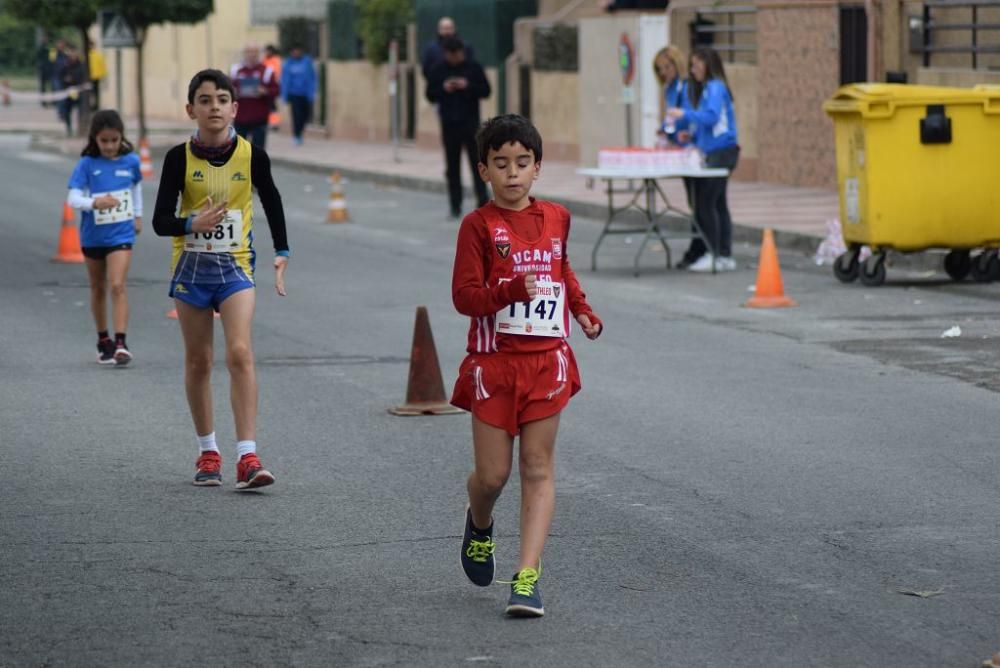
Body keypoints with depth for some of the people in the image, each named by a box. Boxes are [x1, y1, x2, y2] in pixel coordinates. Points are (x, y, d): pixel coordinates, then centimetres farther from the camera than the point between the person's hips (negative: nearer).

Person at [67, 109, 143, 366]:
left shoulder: (130, 161, -4)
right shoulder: (87, 164, -10)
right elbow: (73, 198, -18)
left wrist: (138, 214, 23)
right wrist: (95, 203, -37)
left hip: (121, 234, -1)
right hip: (92, 235, 1)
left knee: (117, 286, -15)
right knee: (98, 288, 15)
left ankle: (120, 342, -18)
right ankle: (103, 341, 29)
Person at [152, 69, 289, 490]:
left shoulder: (251, 156, -4)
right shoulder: (180, 158, -6)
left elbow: (271, 202, 12)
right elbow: (160, 221, -4)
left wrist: (282, 252, 6)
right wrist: (192, 224, -23)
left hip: (235, 266, -1)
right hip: (191, 266, 1)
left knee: (240, 354, -15)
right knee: (198, 360, 10)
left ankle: (247, 457, -18)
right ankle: (207, 452, 24)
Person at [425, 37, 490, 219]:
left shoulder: (474, 68, 1)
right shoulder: (438, 70, 5)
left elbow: (486, 91, 0)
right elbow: (430, 95, 6)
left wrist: (468, 86, -16)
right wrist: (444, 89, -13)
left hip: (470, 122, -2)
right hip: (449, 123, 2)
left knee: (477, 162, -8)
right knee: (452, 166, 4)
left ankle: (483, 200, -7)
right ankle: (455, 206, 8)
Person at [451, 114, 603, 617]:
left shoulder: (555, 218, 7)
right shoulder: (479, 225, -7)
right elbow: (464, 296, -15)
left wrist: (582, 311, 20)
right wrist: (513, 289, -29)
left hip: (546, 360, 3)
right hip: (493, 363, -3)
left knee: (538, 469, -2)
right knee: (492, 473, 1)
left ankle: (528, 577, -5)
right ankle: (480, 525, 36)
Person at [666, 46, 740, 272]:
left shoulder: (715, 87, -12)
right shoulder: (701, 88, 16)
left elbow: (712, 117, -22)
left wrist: (685, 114, -18)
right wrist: (692, 134, 8)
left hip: (721, 152, -10)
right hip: (711, 152, 10)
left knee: (705, 203, -8)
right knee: (718, 204, 10)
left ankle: (714, 254, -4)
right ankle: (725, 256, 13)